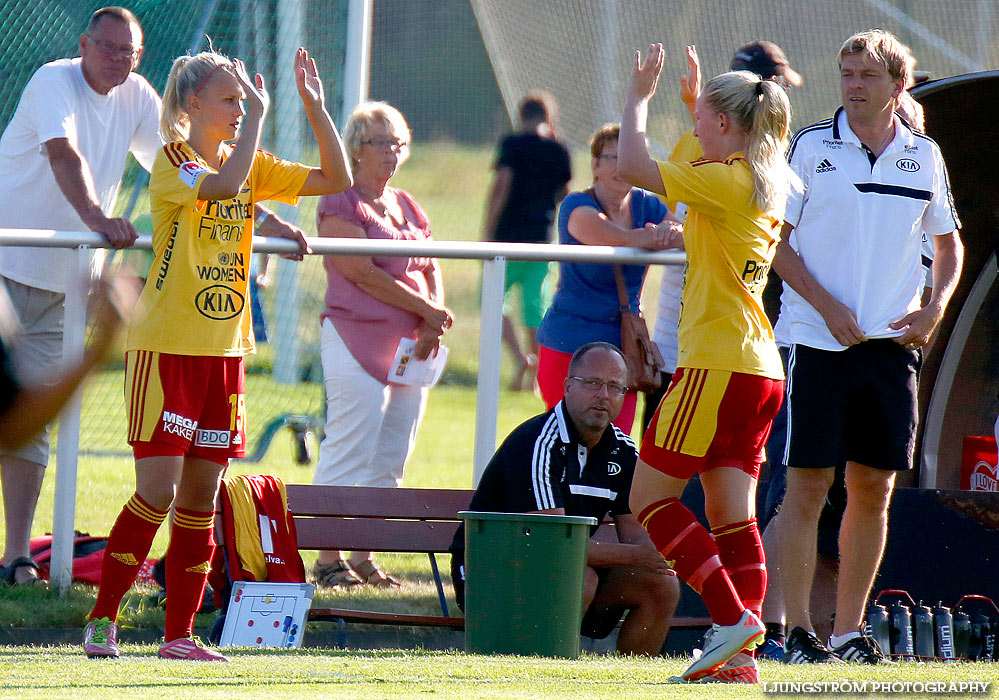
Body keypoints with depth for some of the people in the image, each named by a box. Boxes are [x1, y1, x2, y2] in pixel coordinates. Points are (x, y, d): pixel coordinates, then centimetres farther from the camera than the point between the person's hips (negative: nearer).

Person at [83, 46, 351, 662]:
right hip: (166, 349, -6)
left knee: (202, 498, 6)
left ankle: (180, 634, 10)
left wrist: (315, 107, -3)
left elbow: (337, 179, 8)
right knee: (158, 492, -11)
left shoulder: (252, 165, 11)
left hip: (224, 352, 6)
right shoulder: (173, 161, -8)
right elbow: (225, 184, -29)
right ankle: (102, 621, -2)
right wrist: (259, 112, -23)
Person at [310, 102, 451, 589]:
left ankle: (363, 557, 10)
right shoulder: (341, 203, -3)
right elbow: (363, 273, -13)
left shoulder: (406, 206, 19)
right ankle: (329, 558, -8)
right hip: (358, 339, -7)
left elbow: (431, 269, 17)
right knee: (350, 453, -10)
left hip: (413, 344, 8)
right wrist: (426, 310, -12)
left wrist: (434, 323, -3)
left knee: (390, 460, 6)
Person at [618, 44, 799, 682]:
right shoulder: (769, 187, 15)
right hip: (761, 368, 9)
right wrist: (693, 95, 38)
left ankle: (732, 617, -9)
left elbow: (634, 167, -15)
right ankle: (742, 654, -1)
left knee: (651, 497, -2)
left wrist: (639, 97, -1)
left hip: (717, 365, -9)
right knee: (734, 516, 5)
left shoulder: (727, 181, -12)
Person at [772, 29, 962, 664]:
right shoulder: (812, 147, -1)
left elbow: (949, 243, 20)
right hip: (820, 341, -3)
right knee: (808, 485, -6)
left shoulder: (924, 157, 8)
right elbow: (775, 240, -1)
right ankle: (798, 630, -2)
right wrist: (828, 308, -11)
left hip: (892, 343, 4)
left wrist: (935, 309, 3)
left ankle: (849, 631, 12)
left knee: (874, 488, 5)